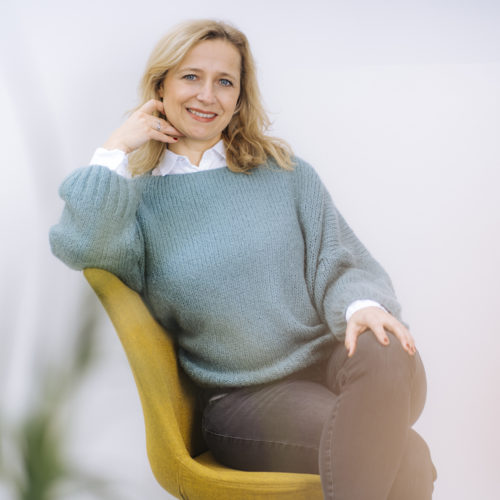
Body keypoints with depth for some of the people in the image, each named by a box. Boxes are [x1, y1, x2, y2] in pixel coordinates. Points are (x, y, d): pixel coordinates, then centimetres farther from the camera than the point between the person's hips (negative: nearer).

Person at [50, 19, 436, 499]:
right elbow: (82, 246, -18)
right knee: (403, 454, -30)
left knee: (385, 351, -34)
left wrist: (362, 305, -17)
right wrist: (115, 152, -7)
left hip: (328, 361, 4)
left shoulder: (283, 171, 12)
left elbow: (336, 261, 6)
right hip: (241, 401, -3)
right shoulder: (135, 195, 5)